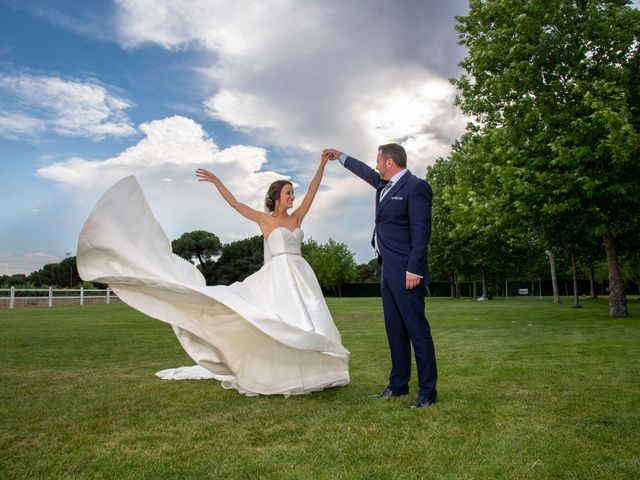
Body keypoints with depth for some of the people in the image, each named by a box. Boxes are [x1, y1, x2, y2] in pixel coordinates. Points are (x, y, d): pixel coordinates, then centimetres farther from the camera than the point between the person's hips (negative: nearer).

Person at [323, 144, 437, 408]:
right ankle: (398, 384, 23)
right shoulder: (384, 184, 15)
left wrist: (414, 269, -20)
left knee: (417, 329, -4)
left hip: (405, 271, -9)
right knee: (395, 329, 13)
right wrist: (340, 156, 45)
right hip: (388, 269, 9)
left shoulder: (416, 187, -10)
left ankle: (428, 391, 6)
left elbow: (421, 230, -16)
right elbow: (366, 172, 36)